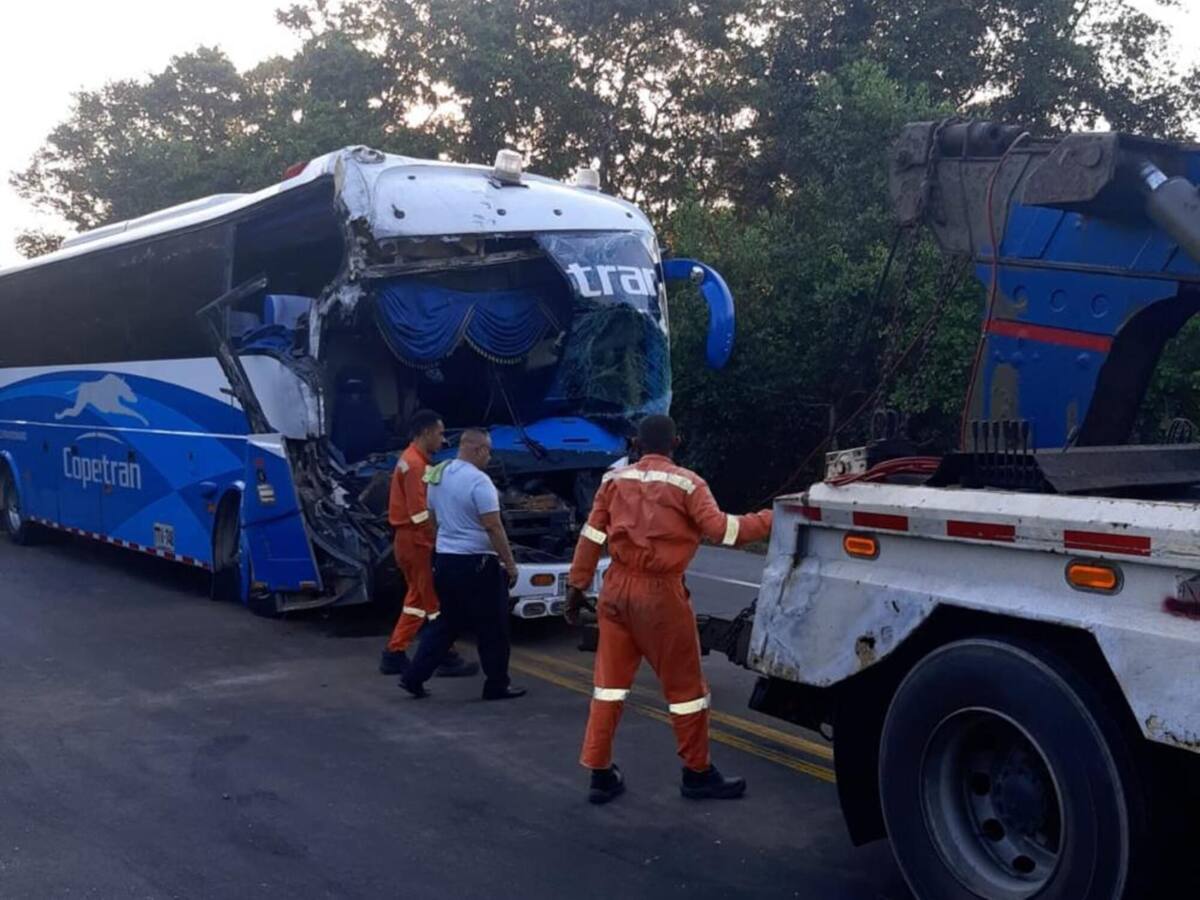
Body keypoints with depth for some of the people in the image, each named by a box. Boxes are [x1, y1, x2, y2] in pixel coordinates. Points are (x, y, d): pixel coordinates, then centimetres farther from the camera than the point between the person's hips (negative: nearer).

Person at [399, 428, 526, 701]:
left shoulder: (437, 476, 8)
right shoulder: (478, 480, -18)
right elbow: (493, 527, -19)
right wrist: (510, 563, -12)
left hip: (444, 559, 8)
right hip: (475, 564, -8)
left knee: (445, 623, 17)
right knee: (492, 628, 5)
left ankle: (414, 677, 14)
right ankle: (497, 685, 13)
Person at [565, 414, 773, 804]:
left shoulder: (614, 479, 5)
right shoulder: (686, 482, -8)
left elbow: (591, 537, 5)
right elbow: (720, 529, -16)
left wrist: (577, 585, 11)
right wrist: (772, 519, -8)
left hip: (618, 587, 4)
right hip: (660, 592, -4)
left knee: (610, 680, 11)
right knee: (684, 684, 10)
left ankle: (600, 773, 14)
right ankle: (698, 774, 21)